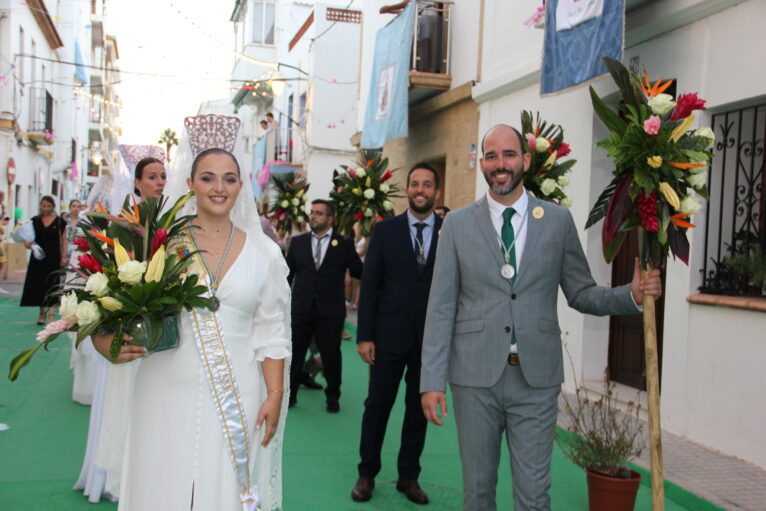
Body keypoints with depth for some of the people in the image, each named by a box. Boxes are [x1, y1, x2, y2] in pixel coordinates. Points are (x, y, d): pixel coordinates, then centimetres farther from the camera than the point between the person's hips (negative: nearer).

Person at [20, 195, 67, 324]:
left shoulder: (59, 221, 0)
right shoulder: (35, 220, 6)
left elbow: (63, 240, 1)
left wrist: (63, 257, -5)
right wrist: (27, 243, -14)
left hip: (53, 257, -2)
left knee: (51, 284, -3)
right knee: (37, 283, 3)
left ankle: (51, 313, -2)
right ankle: (42, 311, 16)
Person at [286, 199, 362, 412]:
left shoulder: (344, 244, 0)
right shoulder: (298, 242, 7)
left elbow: (359, 273, 0)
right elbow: (288, 273, 10)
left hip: (330, 310, -2)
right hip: (300, 309, 2)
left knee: (331, 355, 9)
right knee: (294, 353, 9)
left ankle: (333, 397, 28)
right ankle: (290, 394, 26)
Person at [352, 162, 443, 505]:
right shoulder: (385, 230, 1)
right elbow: (369, 285, 0)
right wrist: (364, 336, -4)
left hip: (432, 338, 1)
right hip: (390, 335, 0)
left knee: (419, 409, 12)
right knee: (377, 405, 8)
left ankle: (409, 476, 28)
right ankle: (367, 473, 26)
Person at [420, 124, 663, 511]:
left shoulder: (558, 221, 3)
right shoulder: (457, 224, 2)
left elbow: (580, 294, 8)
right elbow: (441, 308, 0)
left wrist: (632, 294, -11)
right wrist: (431, 381, -4)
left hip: (536, 378, 0)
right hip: (475, 377, 0)